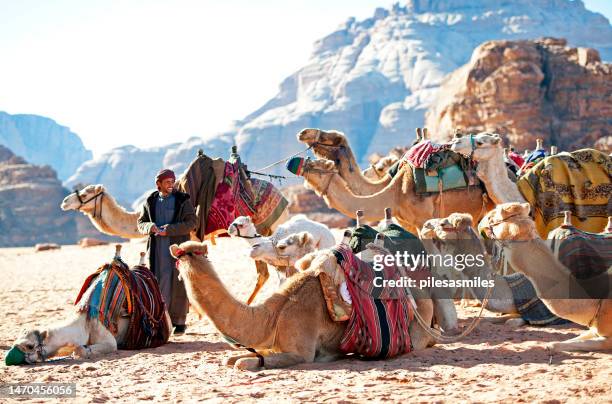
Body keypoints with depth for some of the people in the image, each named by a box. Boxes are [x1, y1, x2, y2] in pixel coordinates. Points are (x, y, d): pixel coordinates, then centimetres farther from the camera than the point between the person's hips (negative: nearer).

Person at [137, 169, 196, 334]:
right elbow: (141, 222, 15)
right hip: (157, 249, 2)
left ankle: (179, 321, 7)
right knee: (159, 282, 1)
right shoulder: (151, 201, 10)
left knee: (178, 284, -1)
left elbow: (191, 222, -6)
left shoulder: (182, 200, 1)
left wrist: (168, 230, -15)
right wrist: (150, 227, -9)